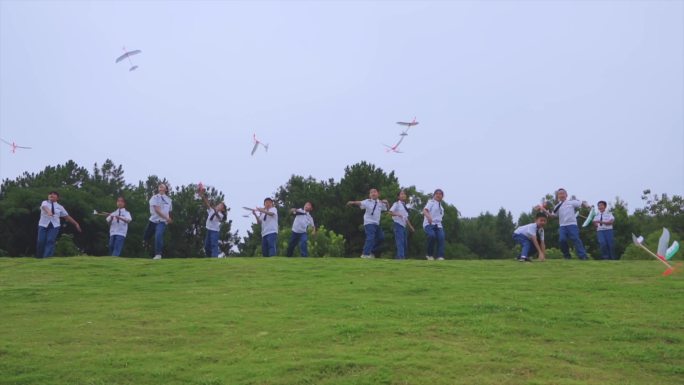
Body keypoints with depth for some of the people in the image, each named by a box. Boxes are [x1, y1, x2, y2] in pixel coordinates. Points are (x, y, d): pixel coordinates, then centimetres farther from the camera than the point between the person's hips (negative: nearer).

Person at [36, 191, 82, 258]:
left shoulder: (60, 207, 10)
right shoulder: (45, 203, 5)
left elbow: (67, 216, 15)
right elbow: (45, 207, -20)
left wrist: (76, 224, 14)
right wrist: (49, 212, -44)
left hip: (54, 225, 1)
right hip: (43, 225, -1)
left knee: (51, 241, -12)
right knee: (41, 242, -4)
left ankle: (47, 258, -15)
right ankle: (39, 258, 14)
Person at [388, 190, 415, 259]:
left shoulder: (405, 206, 19)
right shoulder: (397, 204, -2)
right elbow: (390, 212, -14)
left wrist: (411, 227, 20)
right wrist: (397, 214, -30)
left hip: (404, 226, 9)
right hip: (398, 224, -9)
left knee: (405, 243, 8)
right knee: (400, 242, -18)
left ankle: (401, 257, 13)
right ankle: (401, 257, -23)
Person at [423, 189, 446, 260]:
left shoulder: (441, 206, 23)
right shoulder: (431, 202, 0)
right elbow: (425, 210, -18)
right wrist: (428, 216, -39)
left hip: (438, 225, 6)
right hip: (429, 224, -6)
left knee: (441, 237, -19)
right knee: (432, 235, -31)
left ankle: (440, 256, -22)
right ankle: (430, 255, -15)